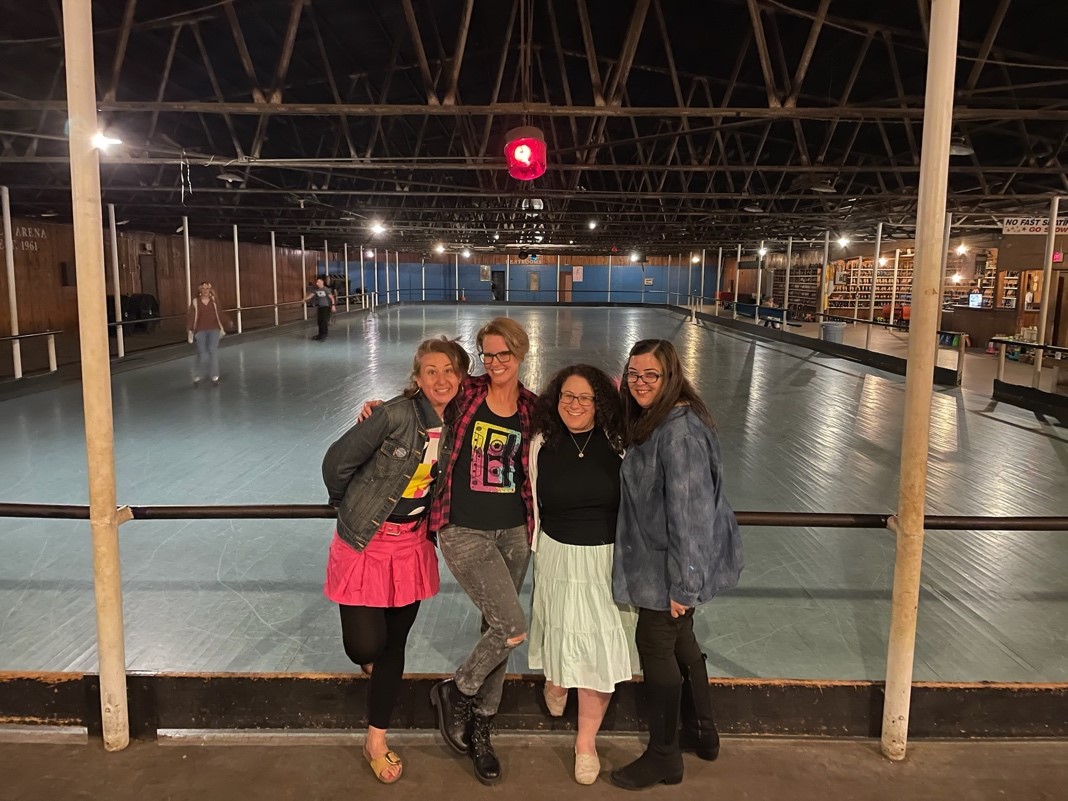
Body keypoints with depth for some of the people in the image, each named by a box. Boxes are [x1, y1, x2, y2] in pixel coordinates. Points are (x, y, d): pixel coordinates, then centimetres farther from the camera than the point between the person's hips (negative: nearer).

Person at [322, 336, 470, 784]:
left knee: (394, 644, 14)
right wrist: (352, 508, 1)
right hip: (365, 542, -5)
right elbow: (337, 462, -14)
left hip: (413, 543, 5)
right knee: (366, 645, -4)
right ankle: (368, 658, 38)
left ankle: (376, 742, 33)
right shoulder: (397, 415, -22)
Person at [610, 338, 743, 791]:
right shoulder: (654, 420, 6)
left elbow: (689, 512, -26)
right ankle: (701, 734, 41)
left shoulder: (679, 431, -25)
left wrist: (682, 584, -23)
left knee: (655, 645, 3)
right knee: (680, 641, 21)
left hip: (669, 565, -10)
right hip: (660, 558, 10)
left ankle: (663, 758, 22)